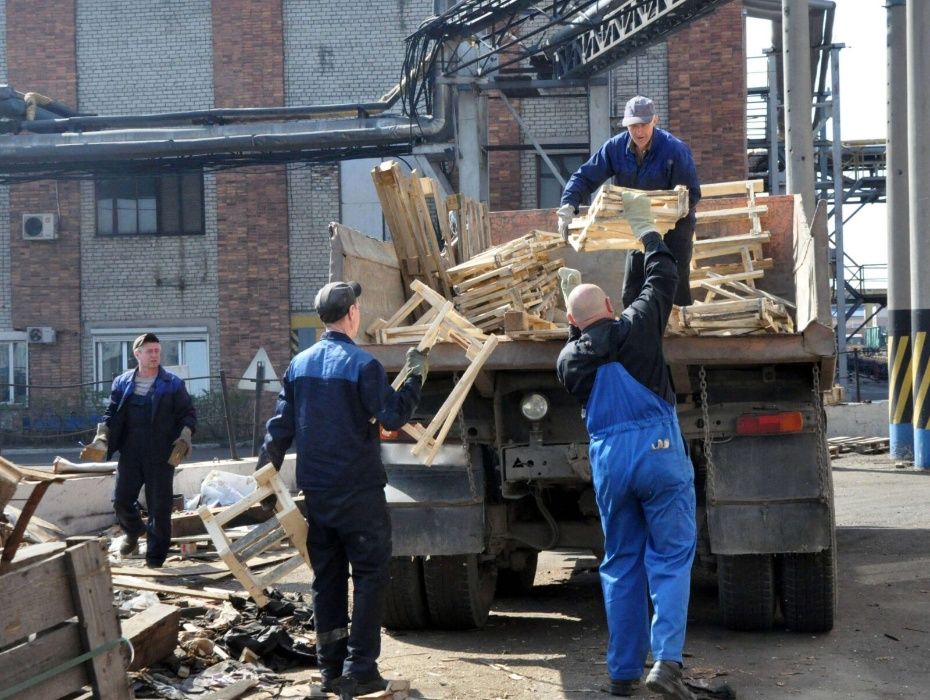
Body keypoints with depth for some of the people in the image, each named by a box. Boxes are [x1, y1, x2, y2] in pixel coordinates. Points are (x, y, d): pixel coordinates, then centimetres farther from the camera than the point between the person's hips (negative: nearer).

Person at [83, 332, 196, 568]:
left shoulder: (173, 384, 0)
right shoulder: (122, 383, 7)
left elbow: (188, 414, 2)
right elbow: (111, 414, 12)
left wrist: (184, 437, -15)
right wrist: (102, 438, -4)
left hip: (162, 456, -3)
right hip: (130, 454, 3)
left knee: (159, 505, 0)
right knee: (121, 501, 5)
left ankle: (155, 554, 13)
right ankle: (133, 532, 37)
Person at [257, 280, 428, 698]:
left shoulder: (299, 364, 8)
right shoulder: (361, 364, -12)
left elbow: (281, 425, 9)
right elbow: (393, 417, -14)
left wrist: (266, 468, 18)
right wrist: (415, 376, -3)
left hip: (315, 491, 6)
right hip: (358, 490, -6)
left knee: (326, 579, 12)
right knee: (369, 576, 1)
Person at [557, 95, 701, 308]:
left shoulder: (675, 150, -22)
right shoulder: (616, 147, -9)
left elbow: (692, 194, -20)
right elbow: (585, 177, -7)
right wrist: (568, 206, -24)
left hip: (675, 225, -5)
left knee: (675, 288, -7)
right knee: (631, 293, 6)